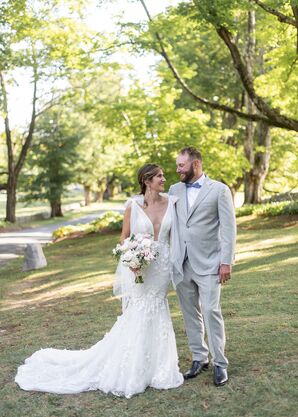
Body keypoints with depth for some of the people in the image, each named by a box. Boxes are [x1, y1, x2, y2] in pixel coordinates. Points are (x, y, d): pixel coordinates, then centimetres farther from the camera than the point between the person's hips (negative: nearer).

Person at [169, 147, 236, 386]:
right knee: (190, 313, 10)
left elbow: (229, 228, -5)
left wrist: (226, 262, -10)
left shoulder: (219, 190, -1)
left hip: (208, 263, -4)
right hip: (182, 264, 5)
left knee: (211, 311, -7)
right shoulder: (174, 190, 12)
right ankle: (199, 358, 23)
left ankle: (220, 364, 6)